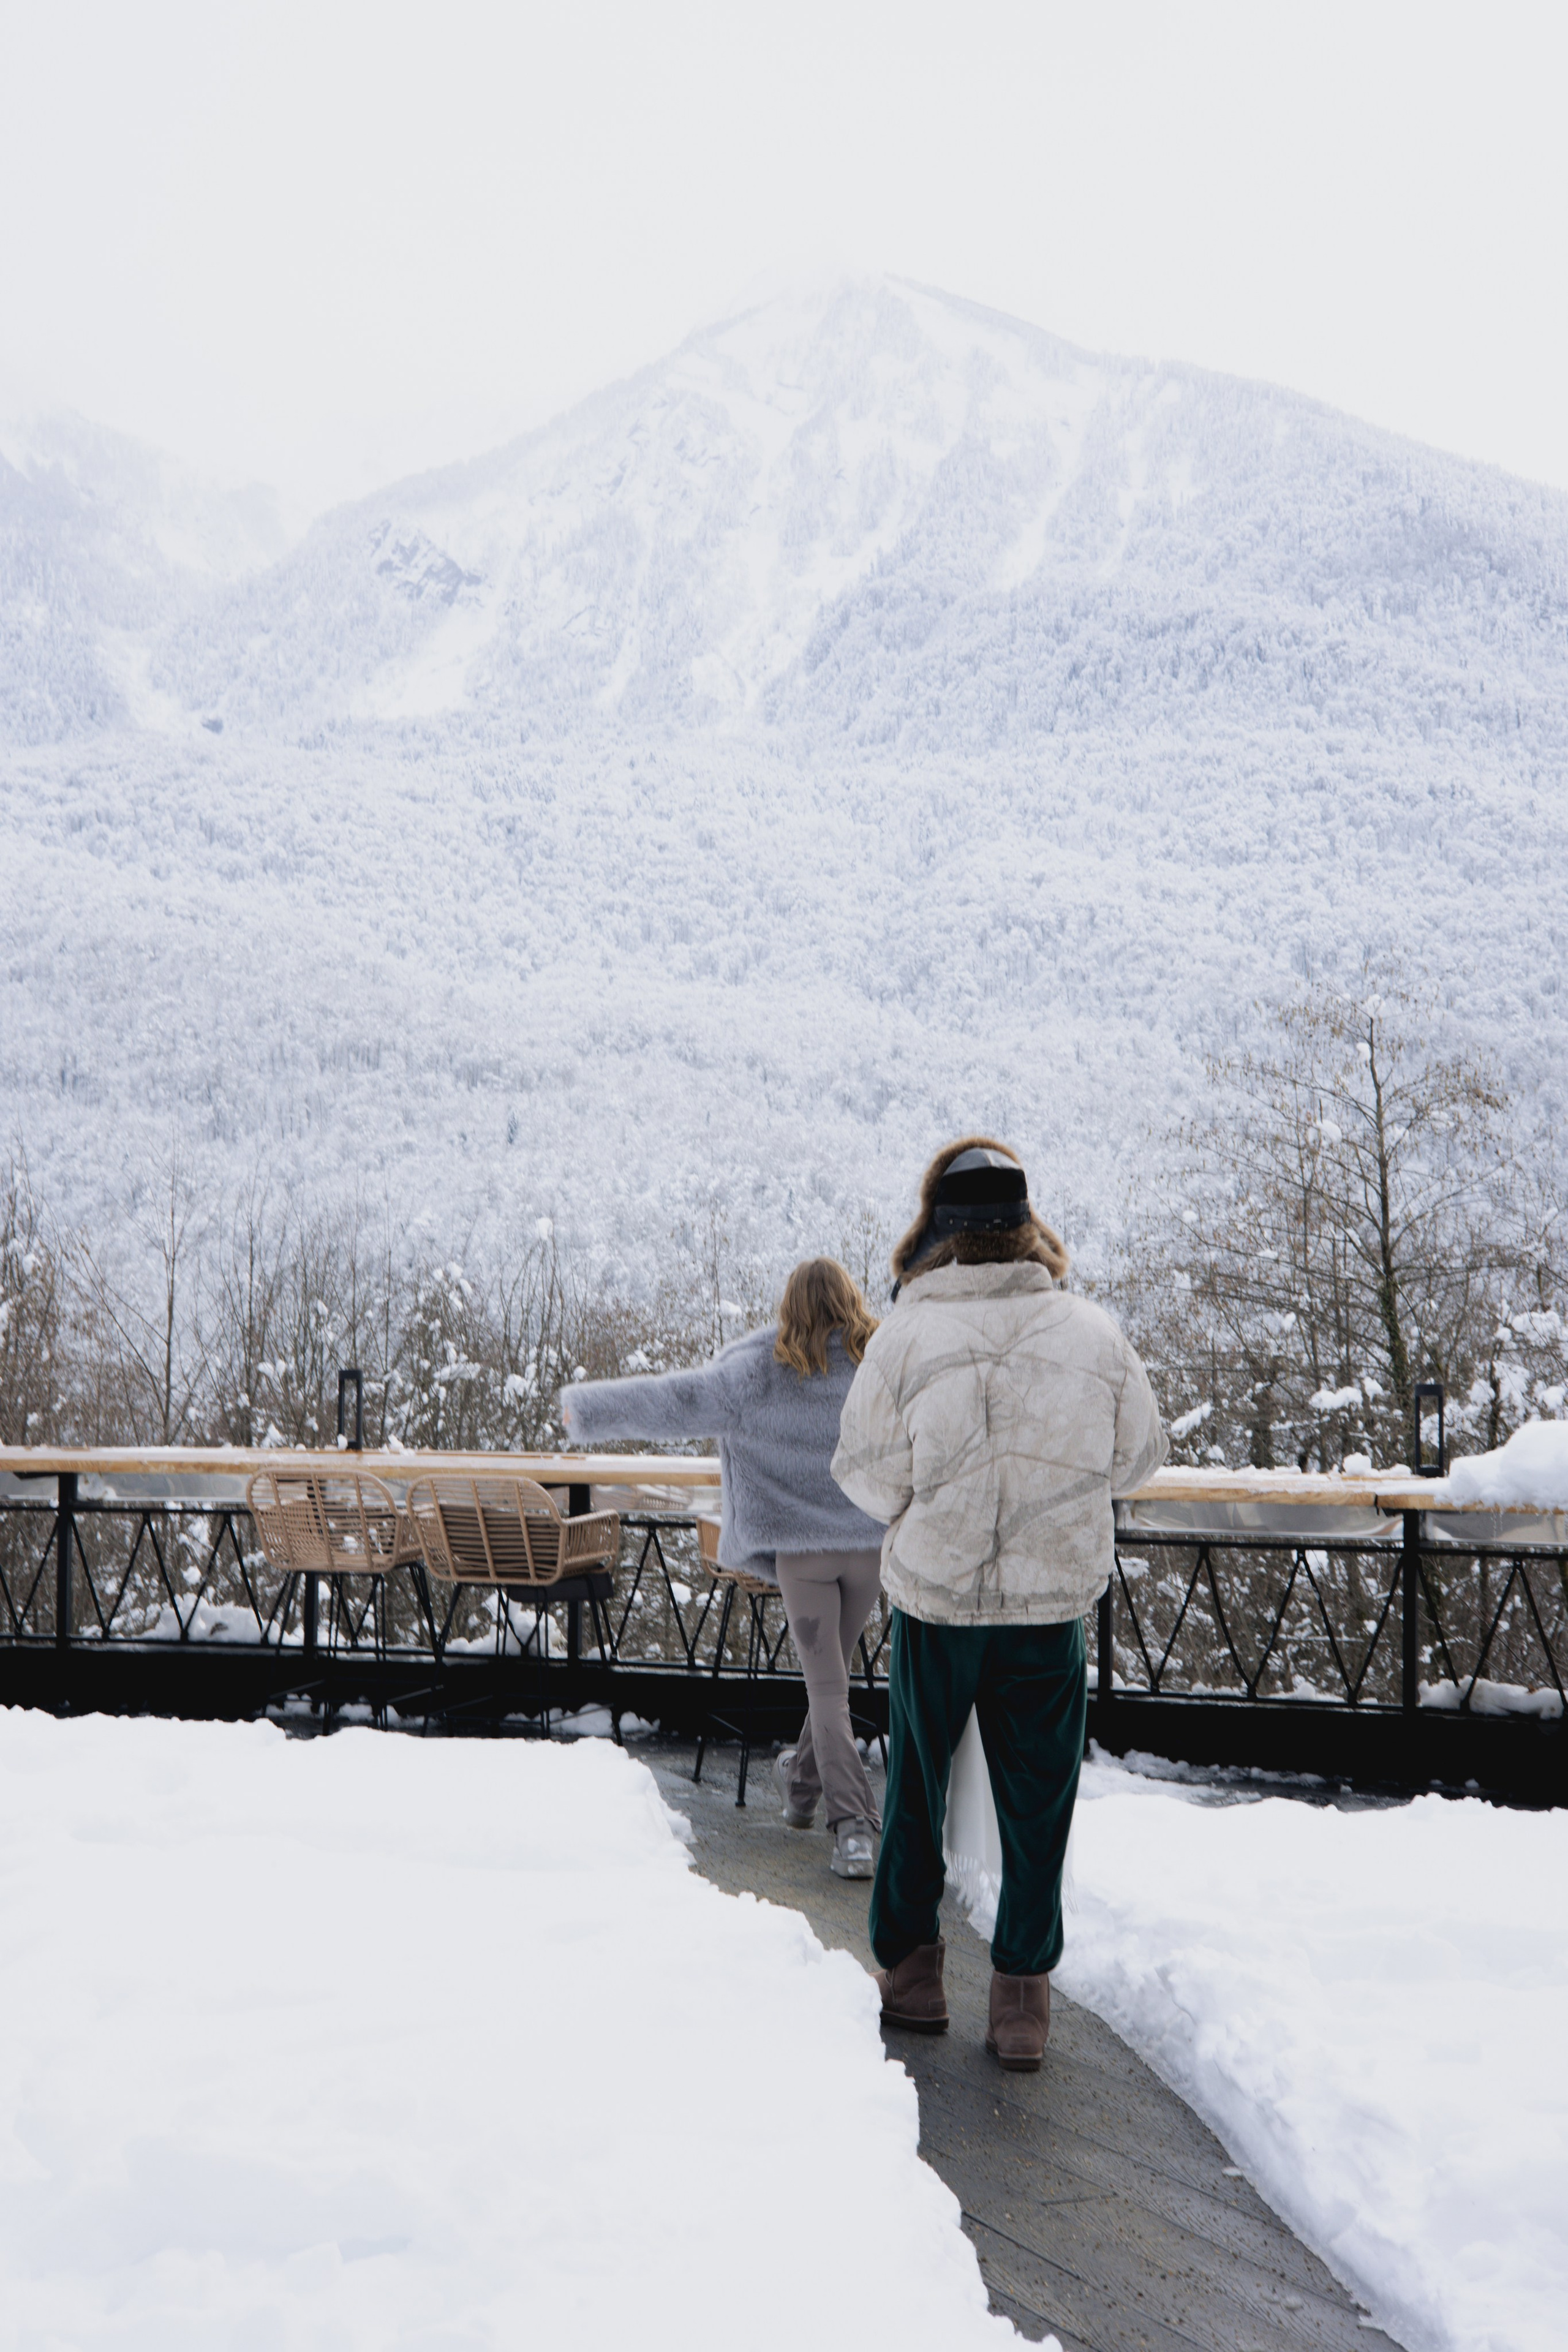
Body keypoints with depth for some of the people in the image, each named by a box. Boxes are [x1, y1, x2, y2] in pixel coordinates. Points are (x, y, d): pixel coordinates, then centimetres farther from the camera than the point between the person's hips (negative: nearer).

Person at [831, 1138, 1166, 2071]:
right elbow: (1137, 1459, 4)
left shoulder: (904, 1338, -14)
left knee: (917, 1785, 18)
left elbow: (869, 1475, -8)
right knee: (1037, 1800, 12)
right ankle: (1023, 1993, 18)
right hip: (1054, 1600, 1)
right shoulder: (1094, 1334, -8)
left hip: (933, 1597, -1)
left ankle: (909, 1963, 29)